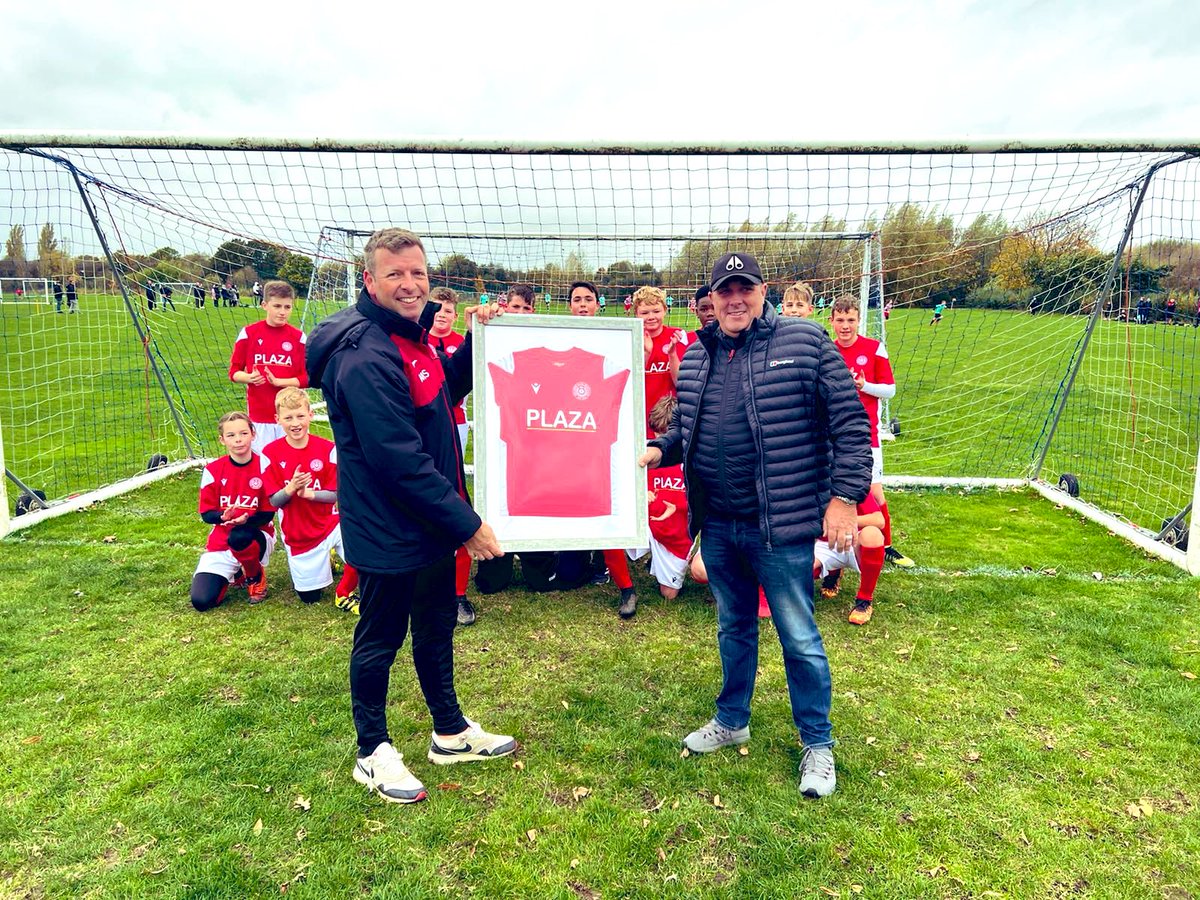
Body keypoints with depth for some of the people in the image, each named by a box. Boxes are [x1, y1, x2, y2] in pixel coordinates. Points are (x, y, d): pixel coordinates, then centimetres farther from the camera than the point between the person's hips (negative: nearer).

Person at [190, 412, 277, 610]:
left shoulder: (264, 467, -9)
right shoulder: (213, 471, -5)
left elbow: (267, 514, -6)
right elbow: (206, 513, 0)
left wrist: (246, 520, -27)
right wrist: (223, 517, -23)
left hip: (256, 537, -2)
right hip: (220, 541, 2)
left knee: (239, 537, -40)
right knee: (201, 601, -15)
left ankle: (256, 578, -5)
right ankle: (233, 574, 21)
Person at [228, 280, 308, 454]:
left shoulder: (298, 337, 0)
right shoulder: (248, 333, 0)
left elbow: (306, 378, 0)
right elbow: (234, 372, 6)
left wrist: (278, 381, -15)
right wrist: (249, 378, -16)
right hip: (259, 416, 0)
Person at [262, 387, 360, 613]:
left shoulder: (327, 449, -10)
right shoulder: (270, 453, -10)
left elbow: (336, 495, -8)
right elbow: (274, 501, -8)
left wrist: (308, 493, -25)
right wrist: (291, 489, -28)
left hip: (329, 524, 0)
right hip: (298, 535, 1)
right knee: (309, 597, 8)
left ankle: (343, 594, 1)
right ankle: (326, 563, 40)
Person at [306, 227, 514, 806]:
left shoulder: (412, 336, 5)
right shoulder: (365, 358, -26)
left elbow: (447, 391, 21)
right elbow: (400, 461, -28)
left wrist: (475, 341, 5)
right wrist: (466, 523, -22)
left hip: (431, 526, 9)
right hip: (388, 534, -9)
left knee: (437, 628, 21)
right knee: (379, 641, 10)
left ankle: (451, 733, 40)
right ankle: (373, 753, 31)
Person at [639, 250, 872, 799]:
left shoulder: (805, 342, -7)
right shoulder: (697, 357, 9)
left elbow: (851, 422, -9)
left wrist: (845, 495, -15)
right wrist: (660, 450, 0)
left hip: (780, 525, -5)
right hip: (718, 524, 5)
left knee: (799, 637, 6)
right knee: (733, 627, 21)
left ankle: (818, 744, 25)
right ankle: (732, 720, 40)